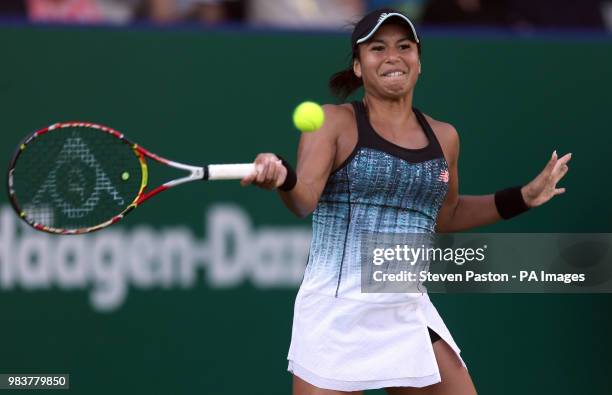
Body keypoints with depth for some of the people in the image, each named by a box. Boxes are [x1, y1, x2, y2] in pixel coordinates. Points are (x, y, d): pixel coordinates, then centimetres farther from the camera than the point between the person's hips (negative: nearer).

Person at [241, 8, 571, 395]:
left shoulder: (444, 137, 11)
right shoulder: (334, 123, -3)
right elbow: (304, 198, -18)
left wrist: (523, 198, 20)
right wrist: (282, 178, -40)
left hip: (410, 315, 5)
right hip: (336, 315, -5)